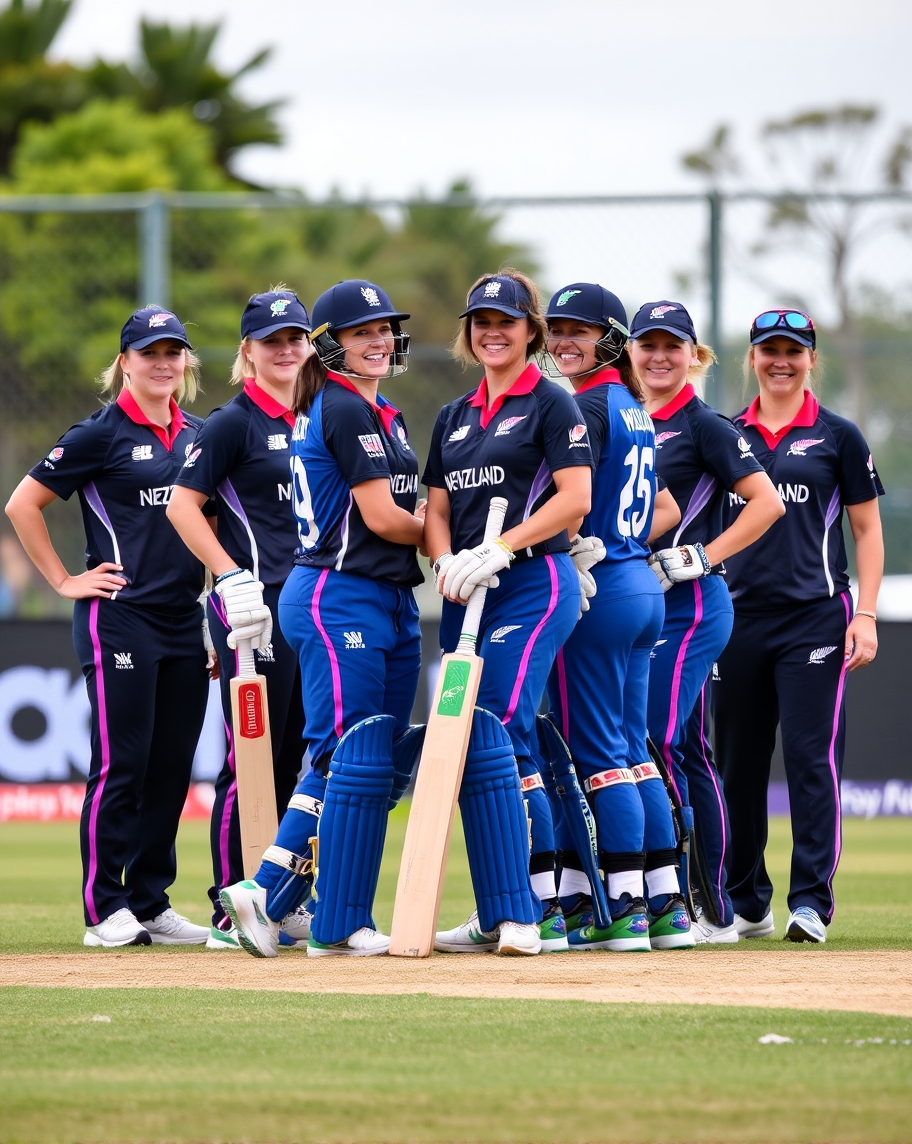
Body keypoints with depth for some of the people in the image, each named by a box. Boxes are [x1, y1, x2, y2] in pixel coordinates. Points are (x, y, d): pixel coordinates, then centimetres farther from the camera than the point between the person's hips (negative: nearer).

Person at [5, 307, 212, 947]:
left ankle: (152, 904, 13)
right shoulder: (102, 434, -5)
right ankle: (106, 909, -1)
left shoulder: (197, 436, 13)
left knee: (172, 768, 6)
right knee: (122, 766, -6)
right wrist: (65, 581, -6)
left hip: (184, 623, 6)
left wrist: (218, 582, 14)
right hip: (119, 621, -6)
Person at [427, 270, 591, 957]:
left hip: (534, 584, -7)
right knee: (511, 749, 6)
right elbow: (437, 509, 16)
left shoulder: (551, 404, -1)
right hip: (468, 595, 7)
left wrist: (498, 551, -18)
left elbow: (575, 500, -10)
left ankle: (512, 917, -20)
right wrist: (447, 563, -5)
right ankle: (543, 908, 10)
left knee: (488, 742, -18)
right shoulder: (455, 417, 20)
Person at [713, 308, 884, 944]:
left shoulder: (837, 437, 5)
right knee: (739, 764, 7)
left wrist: (866, 615, -5)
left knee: (812, 758, -10)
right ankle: (746, 903, 17)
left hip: (814, 617, -3)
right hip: (738, 618, 4)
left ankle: (812, 901, -10)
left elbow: (867, 531, 5)